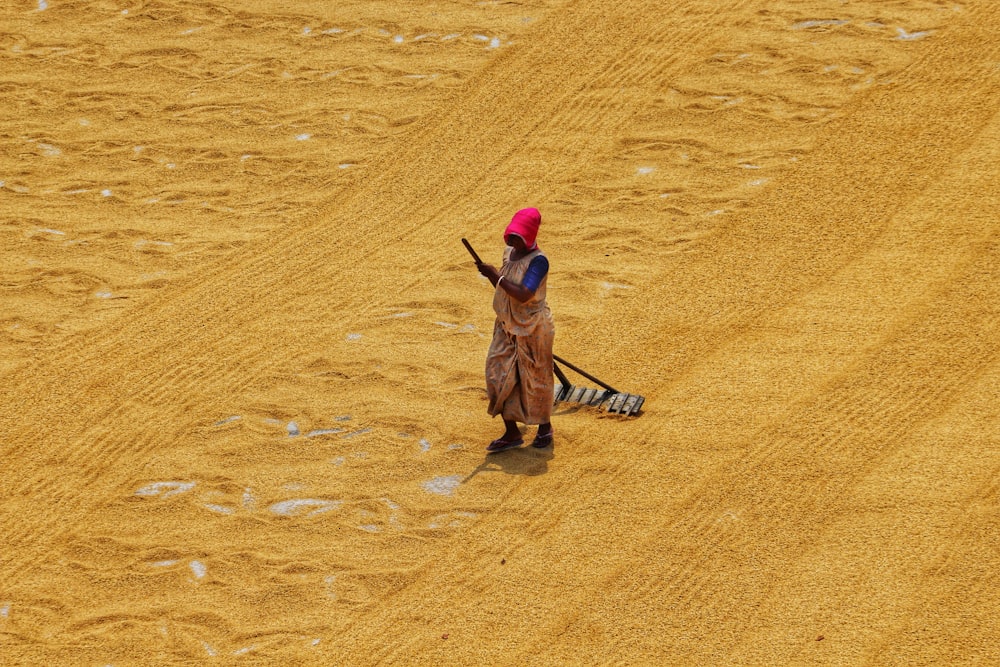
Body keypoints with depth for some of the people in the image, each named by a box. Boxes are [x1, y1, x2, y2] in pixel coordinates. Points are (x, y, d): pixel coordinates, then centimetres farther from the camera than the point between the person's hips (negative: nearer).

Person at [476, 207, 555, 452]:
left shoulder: (538, 261, -21)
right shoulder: (509, 253, 4)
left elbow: (523, 294, -31)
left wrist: (496, 276, -26)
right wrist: (491, 275, -3)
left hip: (532, 328, -8)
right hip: (506, 326, 8)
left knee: (535, 377, 8)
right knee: (498, 376, 5)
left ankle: (545, 427, 29)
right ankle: (511, 433, 15)